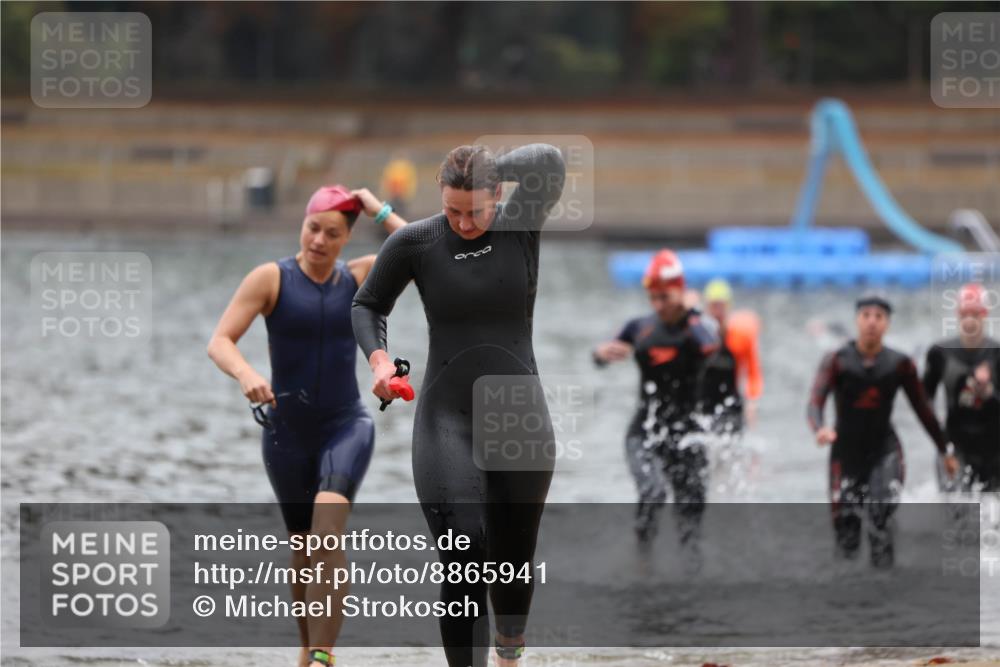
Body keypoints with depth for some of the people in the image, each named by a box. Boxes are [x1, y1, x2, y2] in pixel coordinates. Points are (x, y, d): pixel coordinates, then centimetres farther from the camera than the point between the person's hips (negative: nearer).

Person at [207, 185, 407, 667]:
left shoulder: (358, 277, 2)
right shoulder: (271, 279, -5)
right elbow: (219, 343, -12)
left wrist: (381, 212, -6)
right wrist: (246, 375, -32)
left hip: (346, 426, -1)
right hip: (287, 432, 1)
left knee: (328, 530, -24)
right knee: (302, 547, 12)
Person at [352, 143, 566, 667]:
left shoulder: (520, 226, -4)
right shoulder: (414, 243, -3)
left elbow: (549, 161, -22)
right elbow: (368, 304, 12)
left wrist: (486, 170, -8)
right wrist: (378, 358, -6)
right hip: (447, 418, -1)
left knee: (514, 556, 15)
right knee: (462, 559, -16)